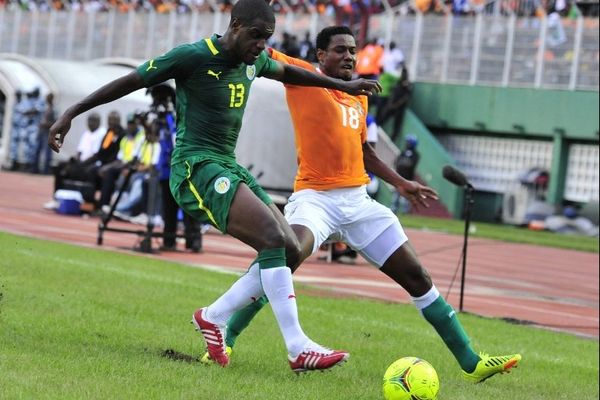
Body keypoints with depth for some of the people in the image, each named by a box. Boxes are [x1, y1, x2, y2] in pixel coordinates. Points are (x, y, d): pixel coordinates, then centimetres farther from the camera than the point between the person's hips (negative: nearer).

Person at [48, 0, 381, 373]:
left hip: (229, 167, 9)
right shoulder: (193, 57, -12)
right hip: (196, 166, -9)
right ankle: (299, 349, -28)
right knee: (273, 235, -25)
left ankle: (214, 317, 11)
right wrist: (71, 113, -6)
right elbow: (130, 81, -6)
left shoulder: (254, 61, 11)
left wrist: (342, 84, 37)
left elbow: (286, 72, 34)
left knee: (289, 249, -1)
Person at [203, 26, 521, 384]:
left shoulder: (360, 97, 17)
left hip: (358, 201, 6)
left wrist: (400, 183, 25)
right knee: (285, 259, -33)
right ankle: (225, 341, -17)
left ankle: (471, 363, 12)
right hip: (315, 197, -6)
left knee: (418, 277, 5)